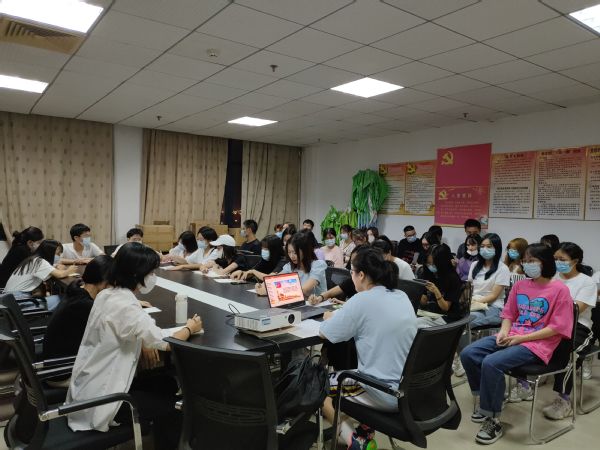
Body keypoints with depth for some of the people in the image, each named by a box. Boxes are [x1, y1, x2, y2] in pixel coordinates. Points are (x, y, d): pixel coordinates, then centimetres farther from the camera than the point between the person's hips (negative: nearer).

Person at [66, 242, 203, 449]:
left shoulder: (107, 295, 1)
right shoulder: (125, 306, -28)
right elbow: (165, 343, -26)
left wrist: (142, 345, -1)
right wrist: (190, 328, -7)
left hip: (89, 386, 9)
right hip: (98, 399, -9)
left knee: (167, 384, 15)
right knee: (171, 406, 2)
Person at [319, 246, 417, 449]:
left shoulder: (363, 300, -19)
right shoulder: (402, 297, 4)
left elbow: (324, 333, -9)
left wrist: (331, 318, 11)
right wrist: (343, 315, 16)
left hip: (386, 394, -8)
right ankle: (366, 432, 27)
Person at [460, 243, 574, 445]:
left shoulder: (560, 290, -7)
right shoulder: (519, 285, 12)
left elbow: (556, 327, -11)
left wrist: (520, 338, -17)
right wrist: (504, 332, -6)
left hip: (537, 344, -7)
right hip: (511, 337, 7)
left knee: (491, 363, -30)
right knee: (467, 354, -13)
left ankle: (493, 421, -12)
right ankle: (487, 402, 8)